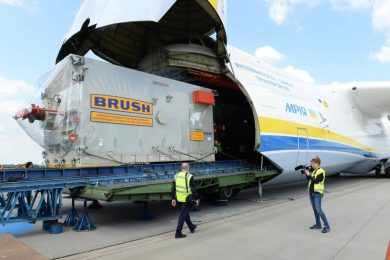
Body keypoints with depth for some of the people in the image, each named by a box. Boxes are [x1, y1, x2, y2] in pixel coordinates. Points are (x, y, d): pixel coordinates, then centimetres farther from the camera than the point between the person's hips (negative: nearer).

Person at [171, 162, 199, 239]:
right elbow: (193, 189, -15)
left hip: (179, 199, 6)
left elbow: (173, 188, 6)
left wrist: (173, 199, 13)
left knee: (185, 213, 22)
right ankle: (178, 233, 4)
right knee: (183, 215, 1)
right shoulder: (189, 177, -16)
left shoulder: (176, 176, 2)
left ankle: (191, 227, 40)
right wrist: (196, 199, -5)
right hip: (187, 199, -6)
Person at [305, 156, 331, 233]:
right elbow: (309, 180, 14)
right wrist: (306, 174, 2)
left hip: (317, 193, -8)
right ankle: (318, 224, 23)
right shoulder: (314, 171, 10)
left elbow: (315, 181, -21)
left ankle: (327, 226, -2)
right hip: (311, 192, 8)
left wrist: (309, 174, -18)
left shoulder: (321, 172, -14)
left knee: (319, 210, -10)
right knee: (315, 209, 13)